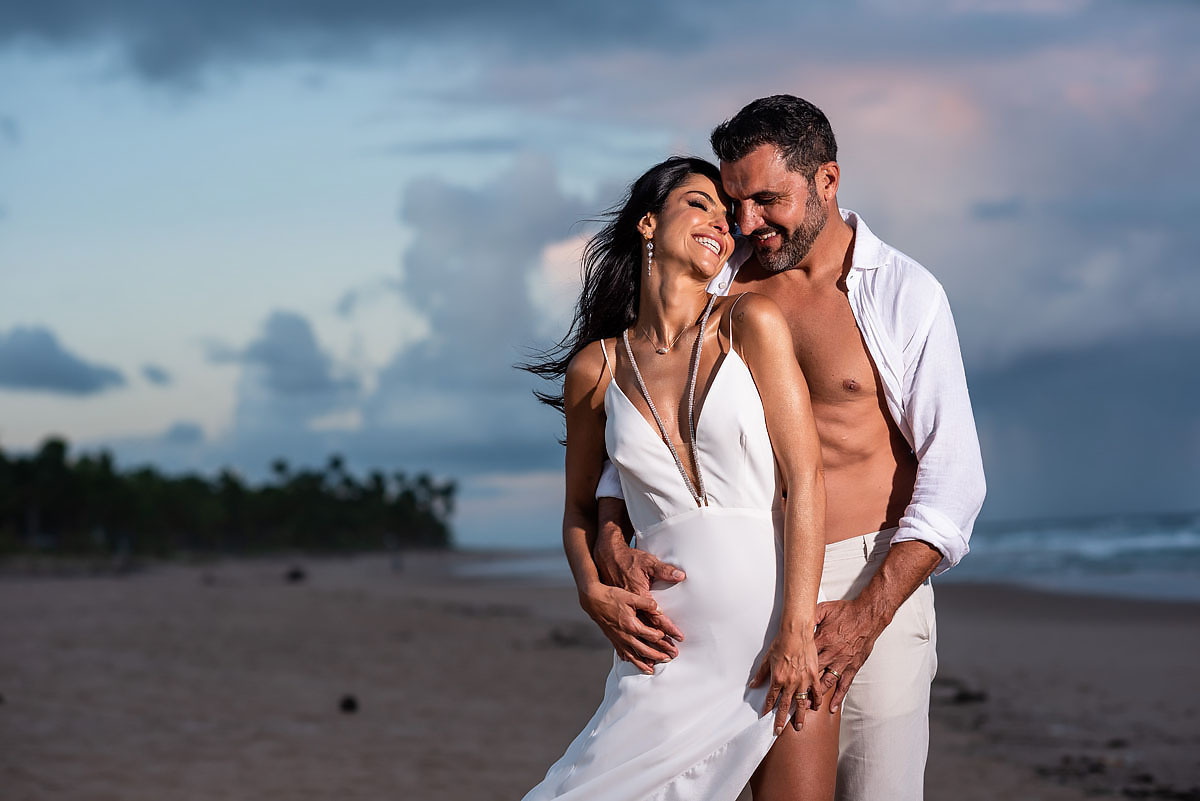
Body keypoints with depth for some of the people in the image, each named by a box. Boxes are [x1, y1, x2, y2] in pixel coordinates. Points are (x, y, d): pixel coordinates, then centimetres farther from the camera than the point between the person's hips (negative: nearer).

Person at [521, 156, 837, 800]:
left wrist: (797, 631, -11)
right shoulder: (595, 368, 7)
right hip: (669, 646, 1)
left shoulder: (752, 325, 1)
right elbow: (579, 505, 20)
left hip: (783, 644, -1)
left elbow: (804, 477, -4)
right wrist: (592, 588, 0)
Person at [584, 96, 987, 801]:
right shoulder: (719, 286, 6)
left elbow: (953, 475, -7)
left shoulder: (907, 294, -4)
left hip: (872, 583, -2)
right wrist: (611, 545, -13)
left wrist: (867, 615, -19)